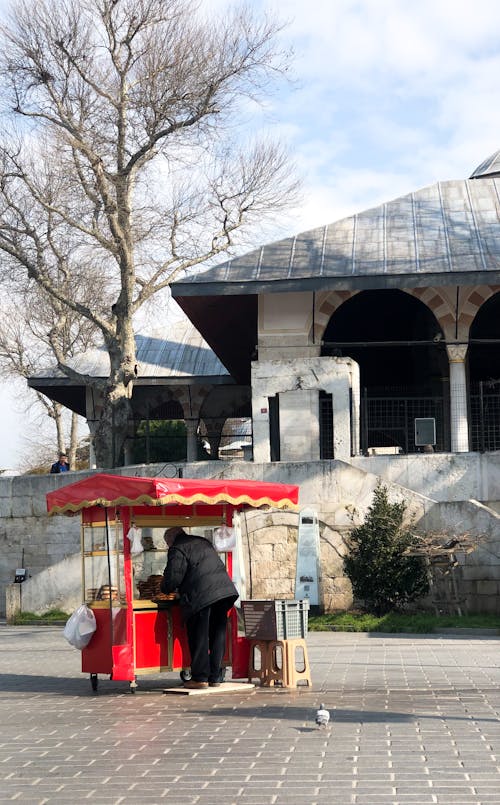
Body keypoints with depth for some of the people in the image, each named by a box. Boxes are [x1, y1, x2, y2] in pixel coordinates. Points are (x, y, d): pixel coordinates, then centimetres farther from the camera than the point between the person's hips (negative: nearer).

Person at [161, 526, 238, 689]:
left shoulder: (177, 550, 1)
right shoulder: (204, 542, 25)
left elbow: (173, 578, -7)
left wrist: (165, 589, 15)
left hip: (201, 596, -7)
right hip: (224, 590, 7)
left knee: (199, 637, 2)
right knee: (217, 635, 10)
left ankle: (200, 677, 2)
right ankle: (215, 677, 13)